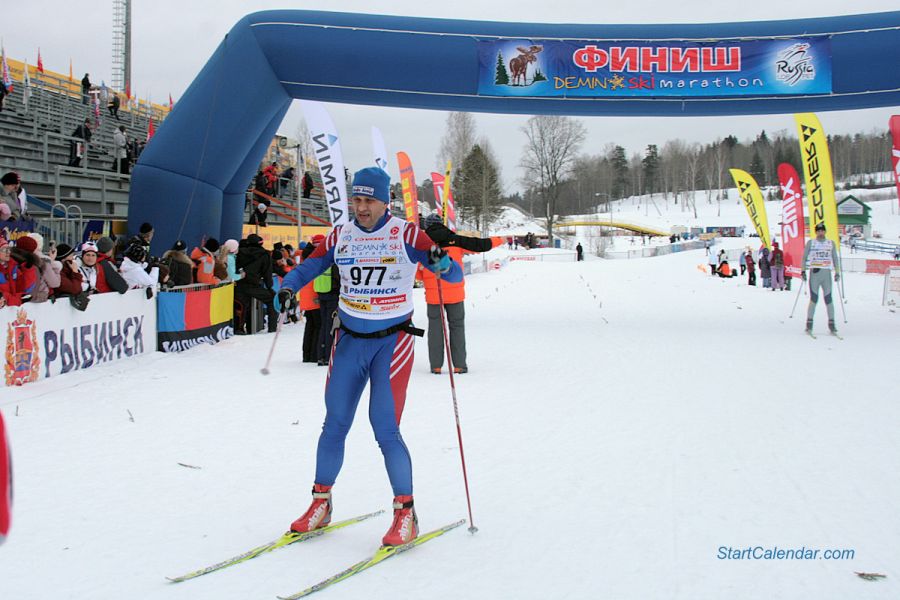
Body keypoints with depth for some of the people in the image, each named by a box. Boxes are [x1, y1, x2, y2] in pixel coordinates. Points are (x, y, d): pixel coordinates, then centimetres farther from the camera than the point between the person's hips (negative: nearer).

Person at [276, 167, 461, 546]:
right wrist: (289, 287, -12)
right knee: (335, 424, 7)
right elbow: (307, 268, 10)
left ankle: (406, 514, 2)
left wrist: (441, 263, -32)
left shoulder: (406, 234, -7)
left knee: (385, 429, -10)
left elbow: (454, 276, -9)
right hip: (349, 339, 4)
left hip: (393, 341, -4)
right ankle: (321, 504, 21)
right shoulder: (340, 237, 4)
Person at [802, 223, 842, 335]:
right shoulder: (810, 243, 6)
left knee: (828, 298, -1)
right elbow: (804, 257, 7)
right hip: (814, 273, -2)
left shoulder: (831, 243, 12)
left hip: (827, 273, 2)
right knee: (814, 298, -7)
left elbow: (835, 258, 16)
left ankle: (831, 323, 4)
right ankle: (809, 323, -1)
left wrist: (837, 272, 9)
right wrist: (803, 271, -2)